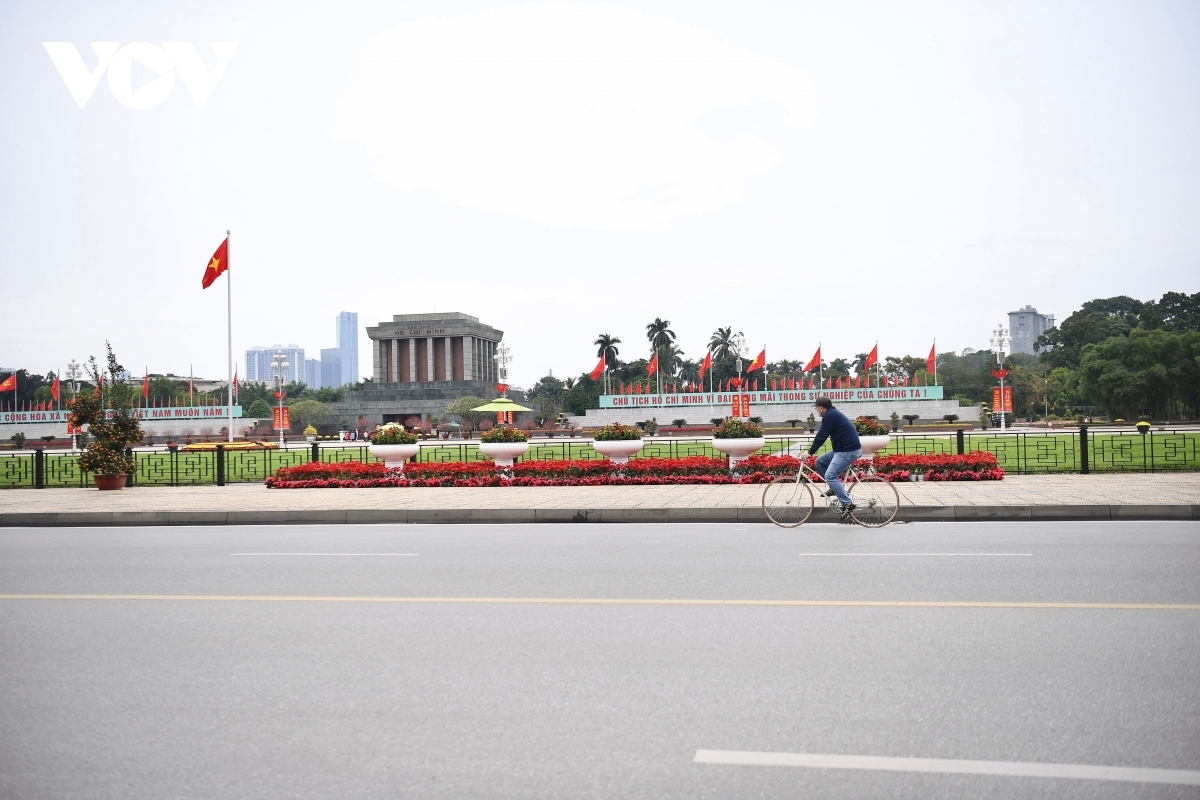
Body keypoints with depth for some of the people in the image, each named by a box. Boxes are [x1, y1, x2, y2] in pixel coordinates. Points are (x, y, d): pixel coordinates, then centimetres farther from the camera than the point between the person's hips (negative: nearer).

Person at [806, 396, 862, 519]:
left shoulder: (830, 416, -13)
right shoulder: (833, 414, 19)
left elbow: (821, 436, -17)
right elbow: (823, 435, 25)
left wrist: (810, 452, -14)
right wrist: (812, 451, 27)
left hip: (848, 450, -10)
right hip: (844, 449, 10)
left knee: (830, 476, -14)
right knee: (820, 462, 13)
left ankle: (847, 503, -15)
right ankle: (835, 488, 17)